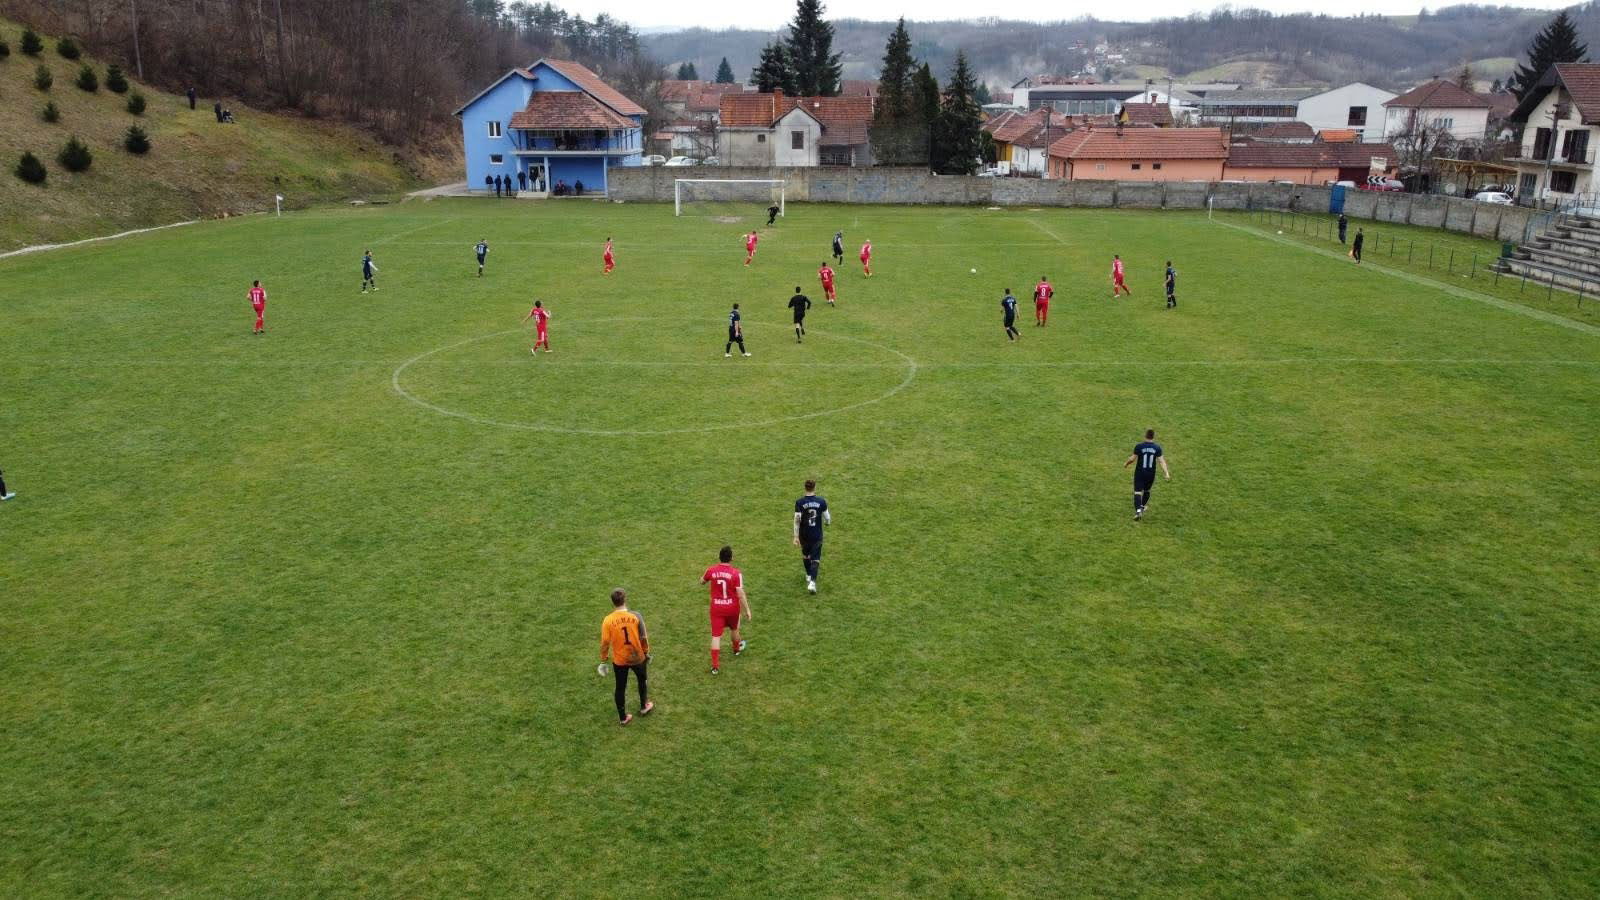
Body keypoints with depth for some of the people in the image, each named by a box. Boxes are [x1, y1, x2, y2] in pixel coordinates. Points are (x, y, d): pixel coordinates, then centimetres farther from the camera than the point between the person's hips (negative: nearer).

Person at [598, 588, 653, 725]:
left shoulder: (608, 620, -18)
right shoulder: (636, 616, -18)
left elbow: (605, 643, -13)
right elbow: (644, 638, -11)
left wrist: (603, 662, 1)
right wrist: (647, 653, 6)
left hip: (619, 660, 0)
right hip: (637, 657, 0)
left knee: (620, 687, 18)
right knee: (642, 680, 28)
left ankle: (623, 718, 29)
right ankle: (644, 706, 45)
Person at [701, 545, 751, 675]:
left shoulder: (711, 570, -10)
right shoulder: (736, 573, -19)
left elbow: (702, 581, 10)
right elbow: (741, 594, -19)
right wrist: (747, 610, -11)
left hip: (716, 608, 0)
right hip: (732, 607, 0)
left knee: (716, 636, 2)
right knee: (734, 628, 27)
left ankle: (715, 666, 0)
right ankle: (737, 648, 54)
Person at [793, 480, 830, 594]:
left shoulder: (799, 503, -14)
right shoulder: (821, 502, -11)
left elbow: (797, 520, -13)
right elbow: (827, 518, -2)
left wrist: (796, 536, -5)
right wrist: (827, 523, 22)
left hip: (804, 535, 0)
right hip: (817, 535, 0)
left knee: (805, 555, 24)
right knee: (815, 559, 6)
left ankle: (809, 576, 41)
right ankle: (812, 581, -9)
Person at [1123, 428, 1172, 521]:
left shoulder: (1139, 446, -12)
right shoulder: (1157, 447, -6)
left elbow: (1133, 459, -7)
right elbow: (1161, 461, -10)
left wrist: (1126, 464, 12)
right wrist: (1166, 473, -11)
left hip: (1139, 473, -3)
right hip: (1151, 474, 3)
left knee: (1137, 492, -4)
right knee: (1147, 491, 23)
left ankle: (1138, 510, -21)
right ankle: (1142, 507, 36)